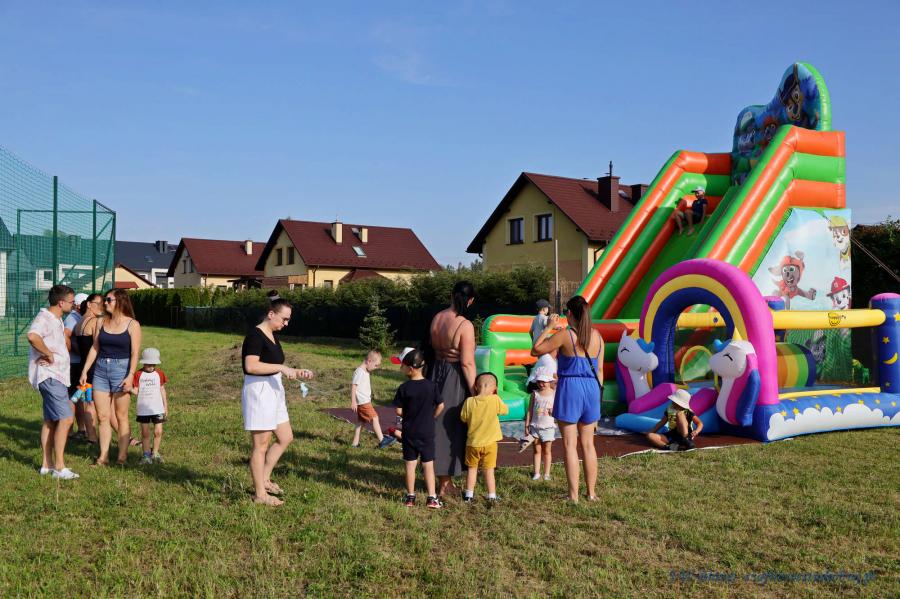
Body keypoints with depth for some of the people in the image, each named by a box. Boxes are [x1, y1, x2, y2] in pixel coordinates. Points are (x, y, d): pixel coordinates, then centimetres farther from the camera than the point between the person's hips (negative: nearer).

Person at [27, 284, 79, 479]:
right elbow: (32, 336, -36)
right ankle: (59, 467, -11)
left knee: (50, 420, 14)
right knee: (65, 418, -13)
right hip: (49, 376, -11)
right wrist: (49, 355, -24)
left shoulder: (57, 320, 16)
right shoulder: (44, 318, -16)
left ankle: (47, 464, 21)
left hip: (57, 377, 11)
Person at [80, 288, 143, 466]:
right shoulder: (102, 323, 10)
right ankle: (103, 456, 12)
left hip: (121, 370, -5)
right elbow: (94, 348, 12)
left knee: (121, 416, 2)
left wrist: (130, 375, -16)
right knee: (102, 416, 5)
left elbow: (135, 353, -8)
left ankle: (122, 456, 9)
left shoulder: (132, 325, -4)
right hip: (100, 371, 5)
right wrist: (85, 371, 7)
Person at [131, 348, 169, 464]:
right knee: (145, 433, 5)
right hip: (143, 410, -1)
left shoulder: (159, 373, 3)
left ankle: (155, 453, 17)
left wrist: (165, 407, 9)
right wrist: (130, 389, -29)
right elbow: (136, 391, -5)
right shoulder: (138, 374, -3)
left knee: (158, 432, 1)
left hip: (157, 409, 1)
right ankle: (146, 455, 16)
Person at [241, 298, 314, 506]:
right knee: (261, 444, -1)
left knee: (285, 438, 15)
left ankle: (264, 479, 27)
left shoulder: (272, 336, 13)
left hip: (273, 391, 10)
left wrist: (297, 372, 7)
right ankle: (260, 494, 10)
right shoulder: (255, 335, -15)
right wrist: (282, 367, -26)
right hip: (258, 391, -10)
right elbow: (251, 366, -28)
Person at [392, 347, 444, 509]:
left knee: (410, 464, 10)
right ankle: (432, 498, 7)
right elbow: (440, 406, -1)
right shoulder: (432, 385, -7)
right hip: (427, 433, 1)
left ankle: (410, 497, 17)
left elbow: (398, 411, -9)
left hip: (409, 433, -1)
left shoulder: (404, 388, -12)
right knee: (428, 465, 8)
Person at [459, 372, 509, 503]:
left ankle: (469, 495, 24)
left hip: (472, 443, 1)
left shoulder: (469, 402, -12)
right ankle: (492, 496, 13)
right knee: (489, 470, 8)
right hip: (490, 443, -1)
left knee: (472, 469, 16)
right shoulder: (495, 400, -14)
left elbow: (463, 418, -2)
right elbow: (505, 410, 2)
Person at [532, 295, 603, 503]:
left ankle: (574, 495, 2)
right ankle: (591, 493, 19)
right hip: (591, 388, 5)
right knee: (588, 444, 14)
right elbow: (600, 370, 11)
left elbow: (535, 350, -5)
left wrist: (548, 328, 2)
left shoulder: (565, 335, -10)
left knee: (570, 445, 1)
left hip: (570, 387, -5)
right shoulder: (597, 337, 6)